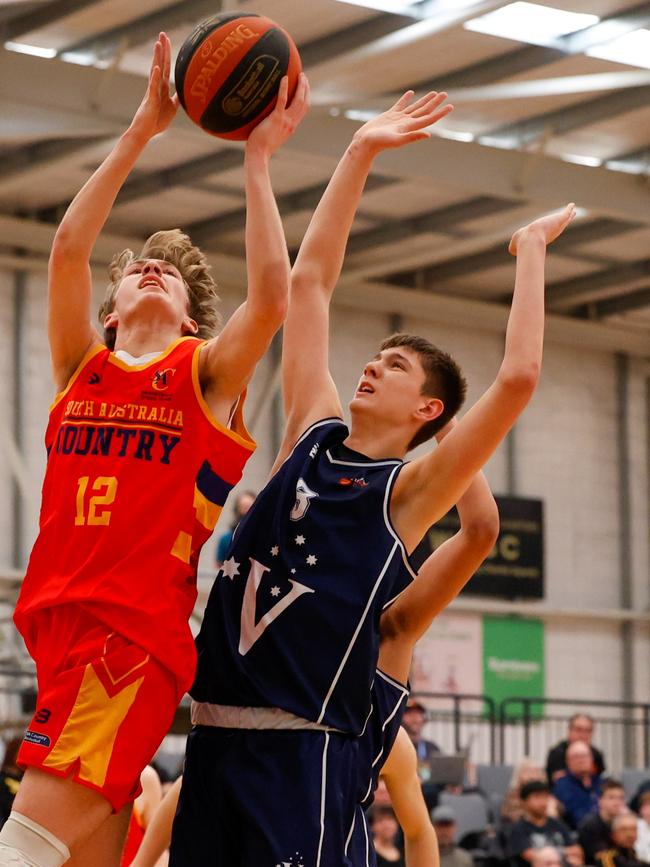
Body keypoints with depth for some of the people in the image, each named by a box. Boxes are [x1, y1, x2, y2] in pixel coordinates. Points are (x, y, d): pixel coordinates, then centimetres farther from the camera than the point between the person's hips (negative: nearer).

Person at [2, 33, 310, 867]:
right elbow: (67, 248, 6)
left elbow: (270, 295, -9)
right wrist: (144, 126, 7)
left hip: (138, 633, -5)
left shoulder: (206, 374, 8)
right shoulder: (81, 367, 16)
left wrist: (257, 157, -2)